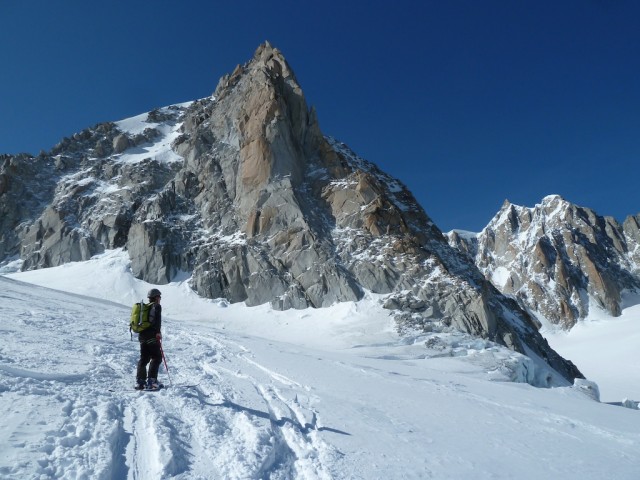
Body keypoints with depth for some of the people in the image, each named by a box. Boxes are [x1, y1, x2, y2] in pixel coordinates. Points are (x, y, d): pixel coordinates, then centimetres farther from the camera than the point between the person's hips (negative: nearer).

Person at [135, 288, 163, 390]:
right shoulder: (156, 306, -4)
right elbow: (157, 319, -20)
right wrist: (158, 332, -20)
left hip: (142, 336, 8)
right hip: (152, 336, -8)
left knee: (144, 358, 12)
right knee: (156, 358, -2)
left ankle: (140, 381, 10)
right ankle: (151, 381, -8)